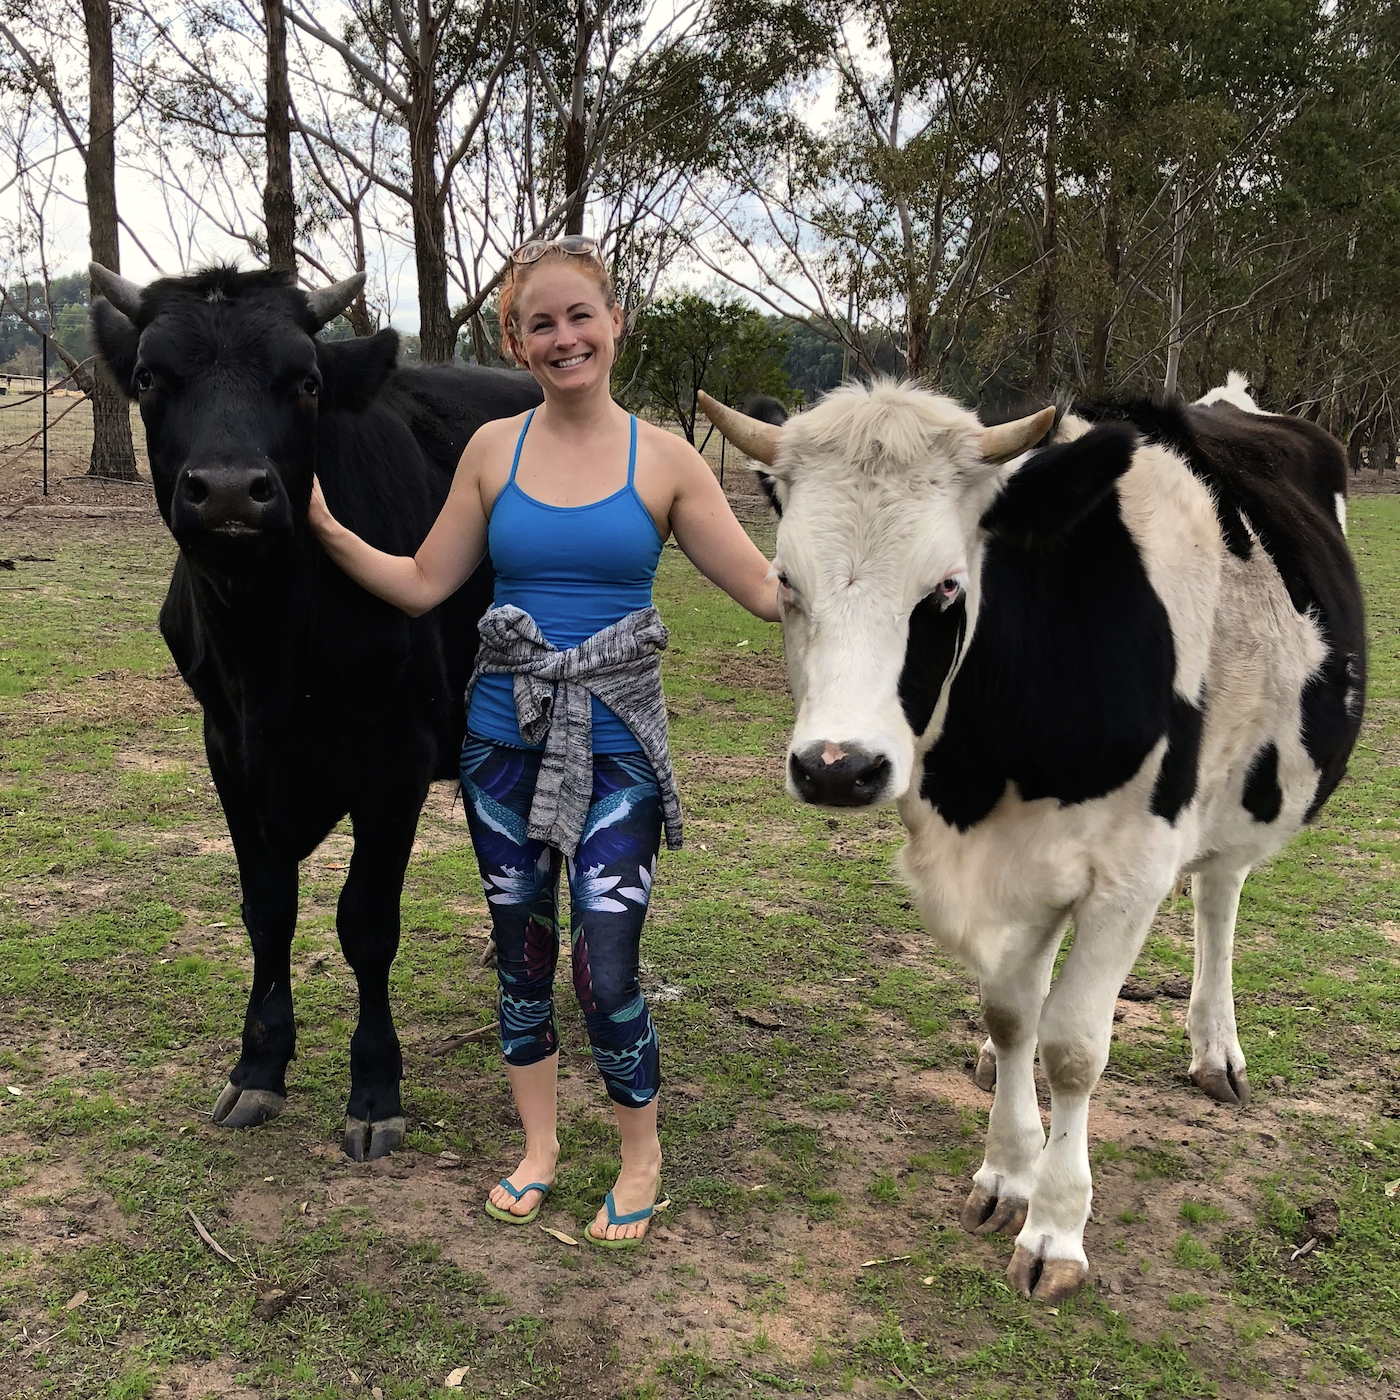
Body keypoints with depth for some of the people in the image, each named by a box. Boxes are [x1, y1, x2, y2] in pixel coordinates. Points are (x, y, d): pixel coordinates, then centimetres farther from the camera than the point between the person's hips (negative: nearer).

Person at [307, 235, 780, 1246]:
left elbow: (769, 590, -4)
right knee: (522, 956, 13)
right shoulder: (495, 450, 4)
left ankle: (642, 1154, 21)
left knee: (607, 971, -6)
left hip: (614, 746, -3)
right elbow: (423, 587, 6)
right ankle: (539, 1145, 34)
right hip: (507, 737, 3)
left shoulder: (664, 460, -2)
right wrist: (329, 531, -4)